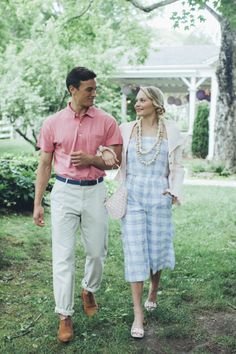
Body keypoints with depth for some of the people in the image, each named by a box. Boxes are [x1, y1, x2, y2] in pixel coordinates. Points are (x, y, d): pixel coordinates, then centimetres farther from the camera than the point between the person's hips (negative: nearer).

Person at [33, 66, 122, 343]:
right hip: (64, 191, 0)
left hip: (95, 191, 1)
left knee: (97, 252, 11)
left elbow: (116, 161, 2)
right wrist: (37, 203, 2)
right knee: (63, 256, 0)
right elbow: (44, 165, 4)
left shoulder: (106, 122, -2)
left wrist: (91, 159, -17)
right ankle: (65, 316, 11)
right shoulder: (53, 123, -1)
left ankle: (89, 291, 41)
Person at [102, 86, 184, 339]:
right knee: (135, 252, -2)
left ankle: (153, 292, 41)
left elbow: (177, 167, 5)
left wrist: (174, 190, -7)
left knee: (157, 249, 9)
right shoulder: (126, 130, 4)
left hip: (159, 198, 0)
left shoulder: (170, 132, 3)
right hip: (132, 197, 0)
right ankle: (138, 315, 5)